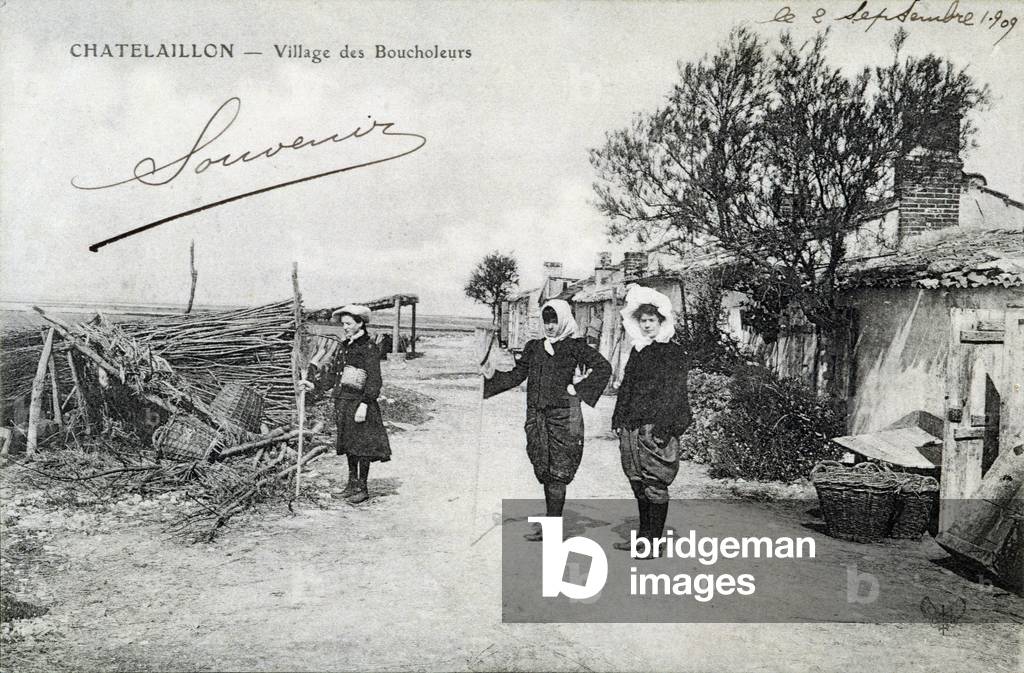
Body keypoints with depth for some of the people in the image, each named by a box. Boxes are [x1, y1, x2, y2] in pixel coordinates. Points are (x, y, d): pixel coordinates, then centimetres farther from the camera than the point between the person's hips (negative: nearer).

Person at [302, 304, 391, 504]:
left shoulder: (368, 347, -10)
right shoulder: (344, 346, 14)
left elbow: (374, 380, -14)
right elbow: (332, 371, 19)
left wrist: (364, 404, -20)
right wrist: (315, 385, 5)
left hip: (359, 403, -8)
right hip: (343, 402, 8)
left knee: (362, 446, -3)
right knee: (349, 444, 14)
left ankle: (362, 488, 5)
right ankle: (352, 484, 24)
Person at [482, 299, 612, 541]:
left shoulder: (574, 347, -2)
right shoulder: (534, 347, 14)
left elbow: (604, 367, -9)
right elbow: (517, 376, 14)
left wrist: (577, 389, -9)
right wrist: (492, 375, -1)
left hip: (563, 414, -5)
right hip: (536, 415, 5)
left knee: (558, 472, -4)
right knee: (544, 471, 9)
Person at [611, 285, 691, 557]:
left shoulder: (674, 353, -4)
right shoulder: (638, 351, 18)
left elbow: (673, 392, -11)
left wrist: (663, 427, -18)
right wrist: (619, 419, 14)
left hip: (656, 428, -7)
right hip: (632, 428, 7)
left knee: (655, 486, -4)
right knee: (639, 484, 12)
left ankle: (654, 542, 1)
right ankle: (643, 537, 21)